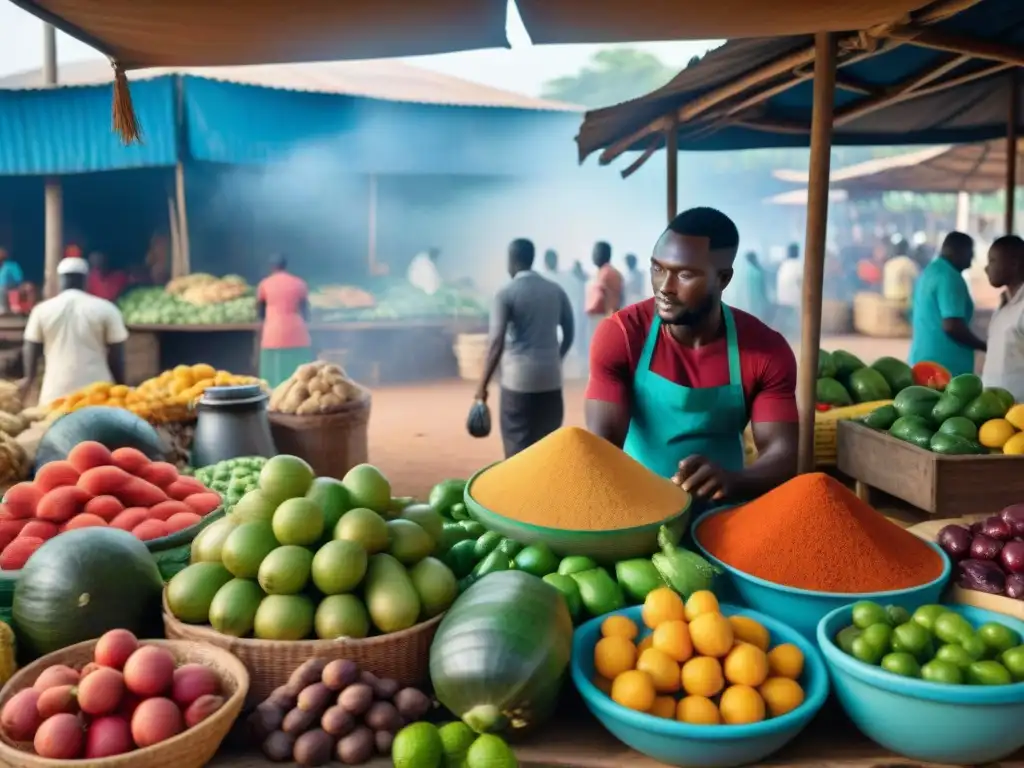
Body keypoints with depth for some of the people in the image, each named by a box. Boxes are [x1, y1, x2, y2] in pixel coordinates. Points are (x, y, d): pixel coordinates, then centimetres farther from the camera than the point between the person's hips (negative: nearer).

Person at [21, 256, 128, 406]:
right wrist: (121, 386, 13)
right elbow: (116, 355, 1)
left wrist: (30, 377, 30)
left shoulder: (42, 310, 4)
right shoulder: (106, 309, -1)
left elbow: (31, 350, 12)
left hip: (56, 392, 1)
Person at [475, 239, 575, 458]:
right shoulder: (556, 291, 8)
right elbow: (569, 334, 13)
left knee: (519, 448, 2)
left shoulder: (506, 294, -7)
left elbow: (497, 343, -13)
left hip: (519, 379, -5)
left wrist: (483, 384, -10)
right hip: (551, 379, 5)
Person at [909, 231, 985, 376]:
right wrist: (984, 346, -8)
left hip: (922, 360, 10)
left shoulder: (928, 272, 16)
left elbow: (915, 323, 22)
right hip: (947, 366, -10)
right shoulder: (949, 277, -13)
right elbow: (952, 326, -22)